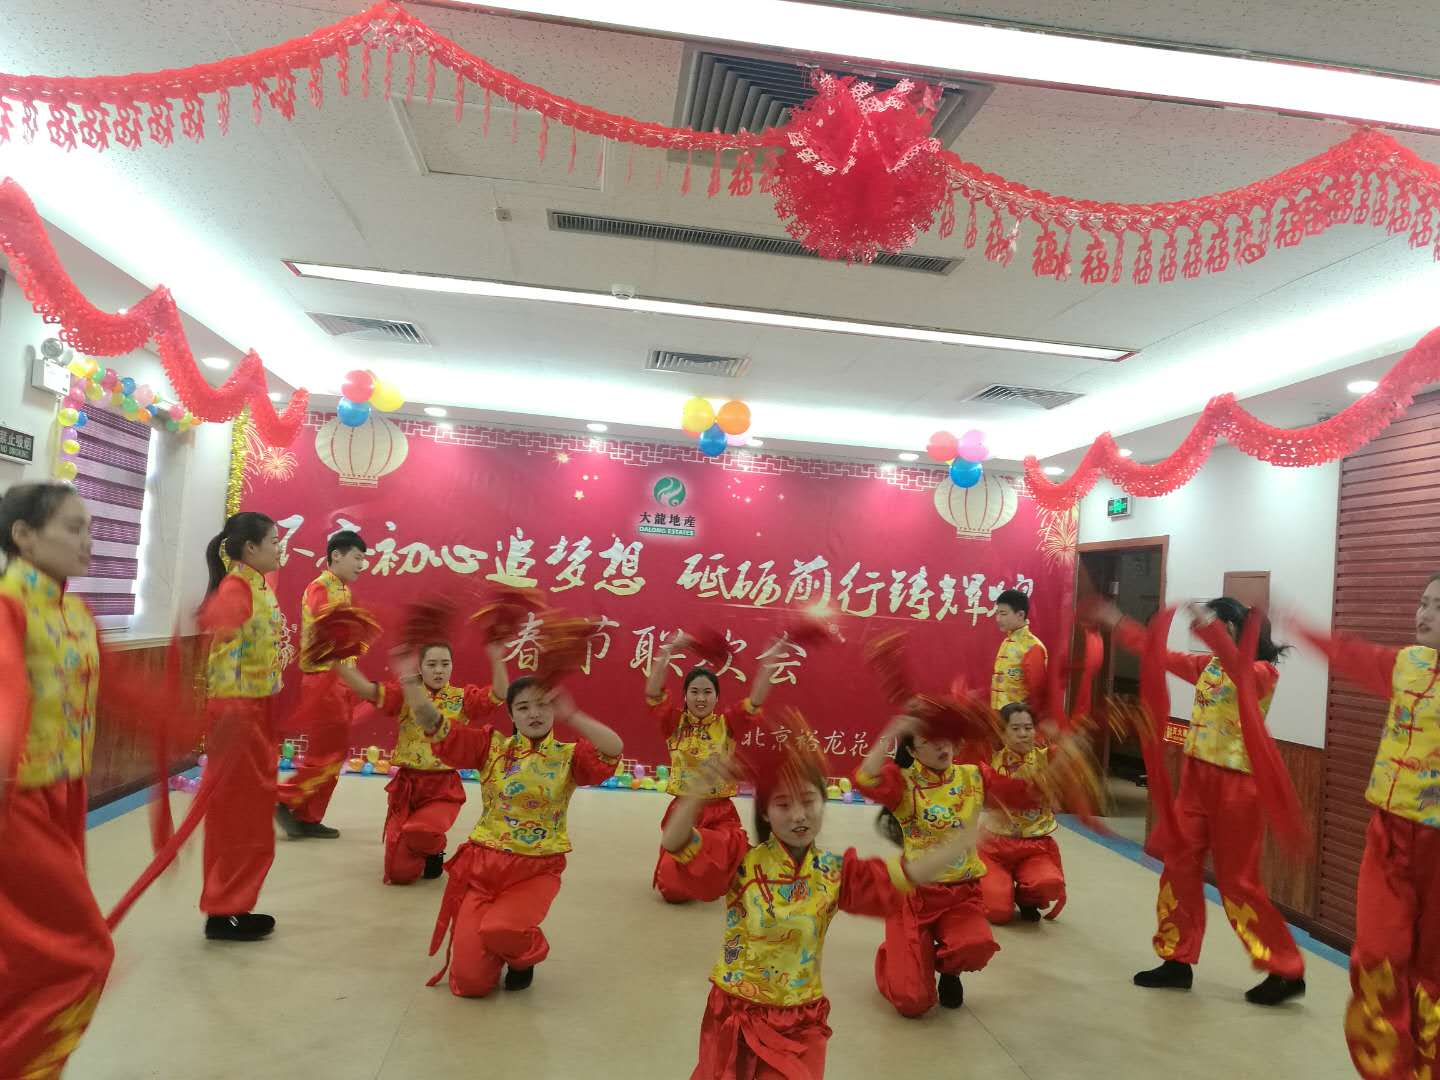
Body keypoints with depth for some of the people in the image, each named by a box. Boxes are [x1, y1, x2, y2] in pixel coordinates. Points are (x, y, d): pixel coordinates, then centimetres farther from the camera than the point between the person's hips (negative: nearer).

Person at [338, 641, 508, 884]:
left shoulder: (463, 698, -2)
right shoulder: (405, 693, -2)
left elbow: (499, 696, -17)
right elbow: (367, 690, -15)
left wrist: (496, 660, -32)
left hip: (444, 788, -1)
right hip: (406, 786, 2)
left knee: (421, 834, -35)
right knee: (399, 874, 0)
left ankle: (434, 849, 5)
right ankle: (422, 852, 38)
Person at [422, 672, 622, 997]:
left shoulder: (569, 756, -4)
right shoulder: (492, 746, 0)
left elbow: (614, 749, -23)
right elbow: (436, 727, -9)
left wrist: (571, 716, -32)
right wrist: (410, 682, -22)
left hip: (536, 871, -1)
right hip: (483, 864, 2)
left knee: (501, 931, -32)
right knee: (469, 983, -4)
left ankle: (525, 955, 7)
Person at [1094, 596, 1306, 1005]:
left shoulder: (1263, 673, -12)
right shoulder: (1207, 665, 8)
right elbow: (1160, 654, 15)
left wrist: (1208, 626, -45)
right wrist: (1117, 624, 15)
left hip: (1235, 785, -7)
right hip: (1197, 777, 8)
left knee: (1237, 880, -1)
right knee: (1180, 868, 9)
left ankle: (1286, 972, 14)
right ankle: (1178, 960, 20)